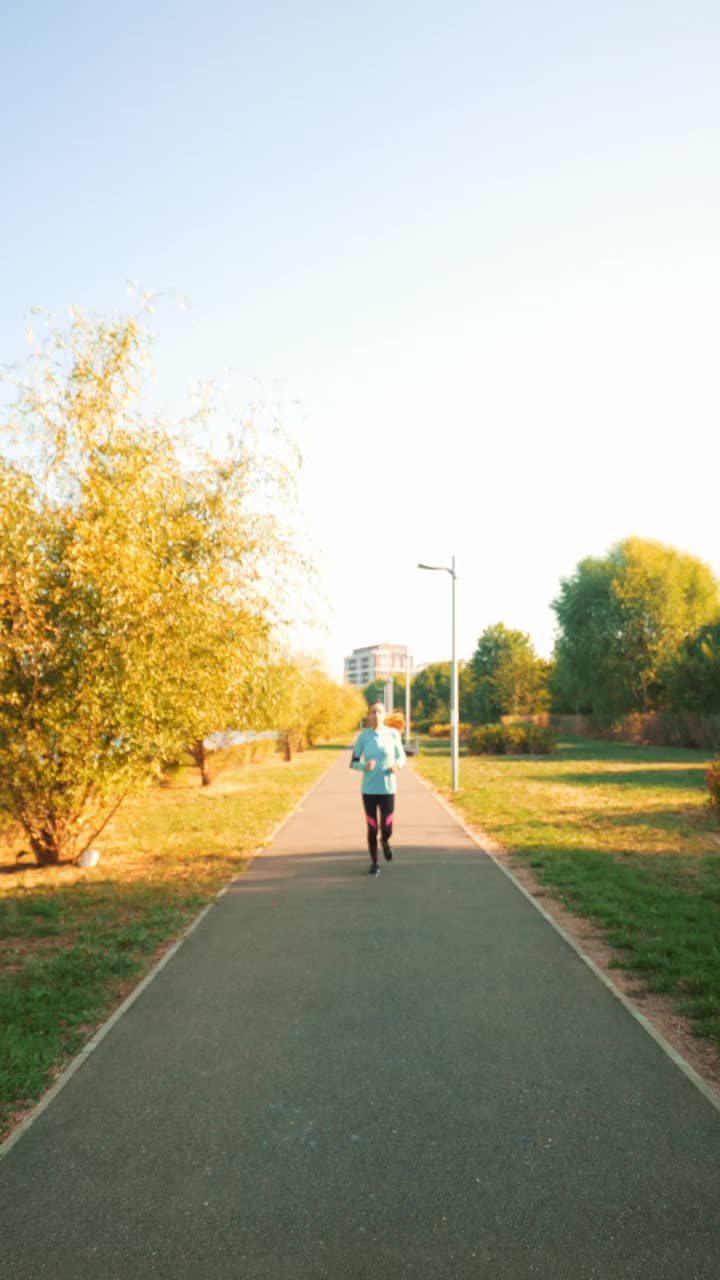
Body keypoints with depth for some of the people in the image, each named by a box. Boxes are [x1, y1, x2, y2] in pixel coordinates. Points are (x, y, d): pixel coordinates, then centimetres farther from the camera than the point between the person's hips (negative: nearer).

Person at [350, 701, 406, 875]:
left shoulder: (393, 734, -4)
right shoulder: (363, 737, -4)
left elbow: (401, 757, 7)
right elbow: (353, 763, 2)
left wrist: (397, 766, -15)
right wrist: (365, 766, -20)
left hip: (387, 789, 0)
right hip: (369, 789, 0)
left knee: (387, 830, -2)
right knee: (372, 829, 3)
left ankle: (384, 841, 36)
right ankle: (374, 863, 25)